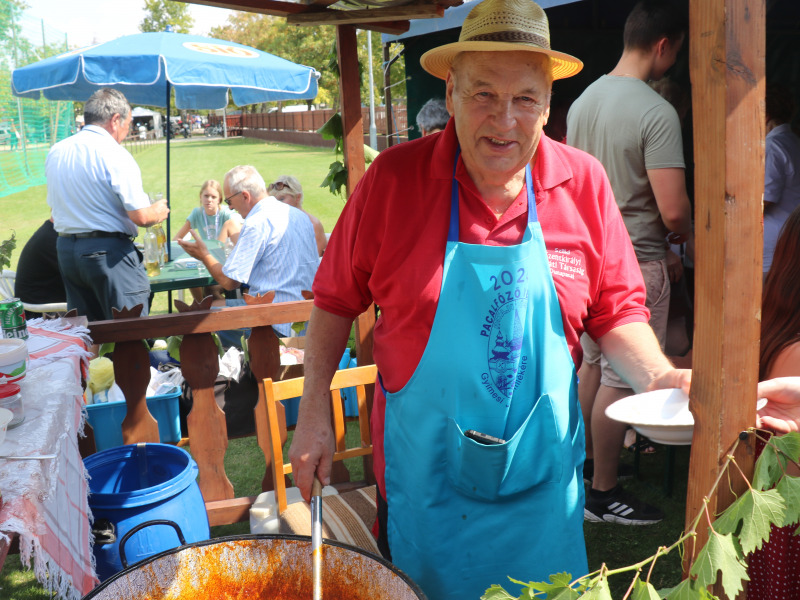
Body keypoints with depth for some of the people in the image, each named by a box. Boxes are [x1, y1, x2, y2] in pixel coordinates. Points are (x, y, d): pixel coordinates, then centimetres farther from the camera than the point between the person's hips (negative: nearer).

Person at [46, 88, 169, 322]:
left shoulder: (55, 152, 9)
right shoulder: (115, 154, -13)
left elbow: (54, 213, 16)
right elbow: (140, 216, -16)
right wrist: (157, 212, 4)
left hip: (65, 249, 7)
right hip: (110, 252, -7)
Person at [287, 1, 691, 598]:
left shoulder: (583, 183, -6)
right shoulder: (394, 178, -10)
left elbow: (616, 311, 3)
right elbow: (336, 300, -1)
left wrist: (657, 377, -15)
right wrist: (315, 410, -3)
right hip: (423, 476, -1)